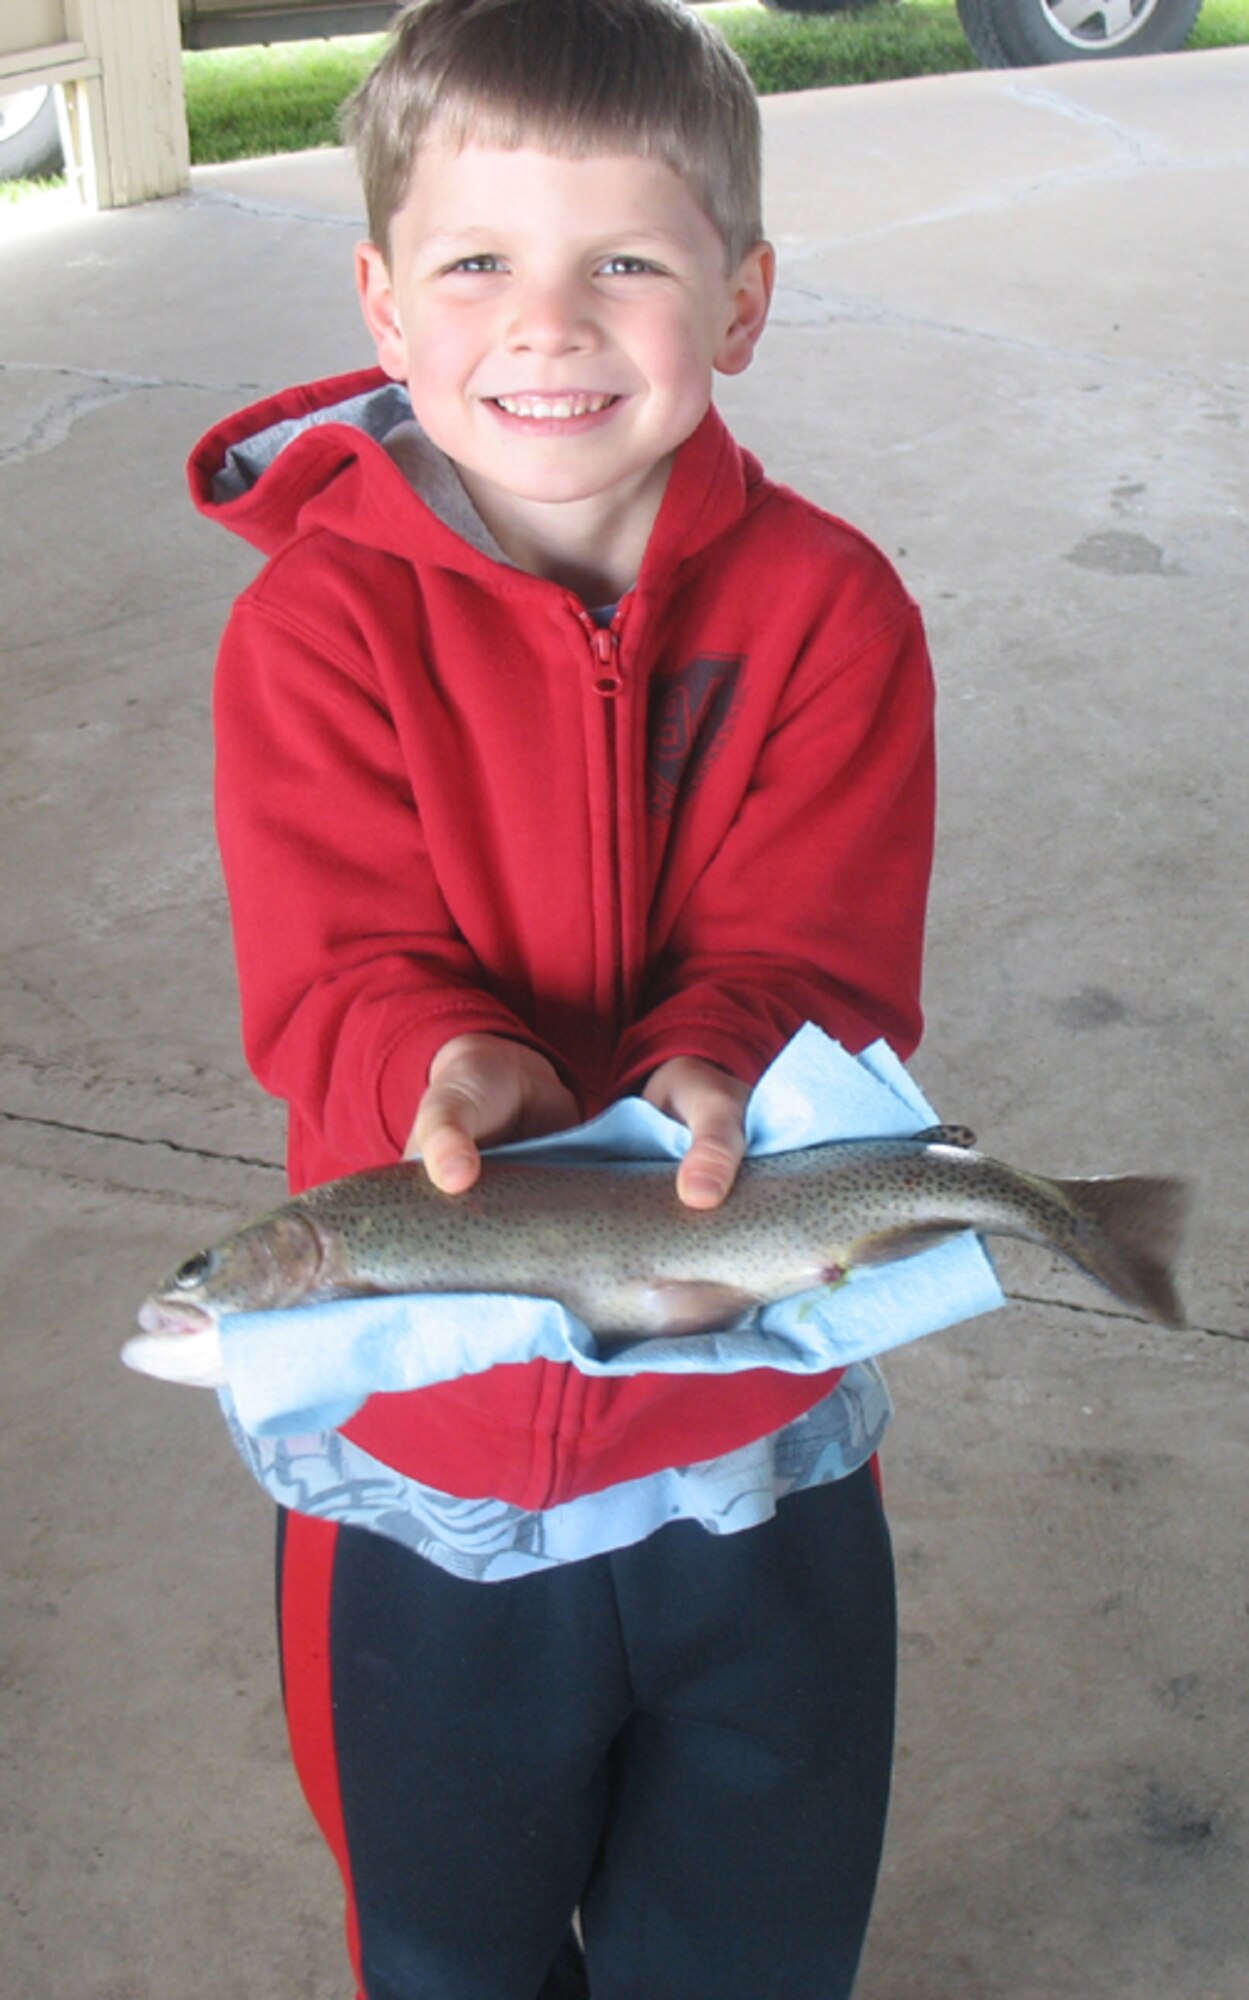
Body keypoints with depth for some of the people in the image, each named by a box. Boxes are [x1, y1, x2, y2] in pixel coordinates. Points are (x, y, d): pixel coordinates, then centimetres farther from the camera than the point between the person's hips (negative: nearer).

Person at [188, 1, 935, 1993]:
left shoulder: (825, 603, -10)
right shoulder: (320, 621, -12)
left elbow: (809, 958, -17)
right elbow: (335, 982, -18)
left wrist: (708, 1080, -39)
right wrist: (454, 1074, -41)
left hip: (757, 1453, 1)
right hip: (423, 1463, 0)